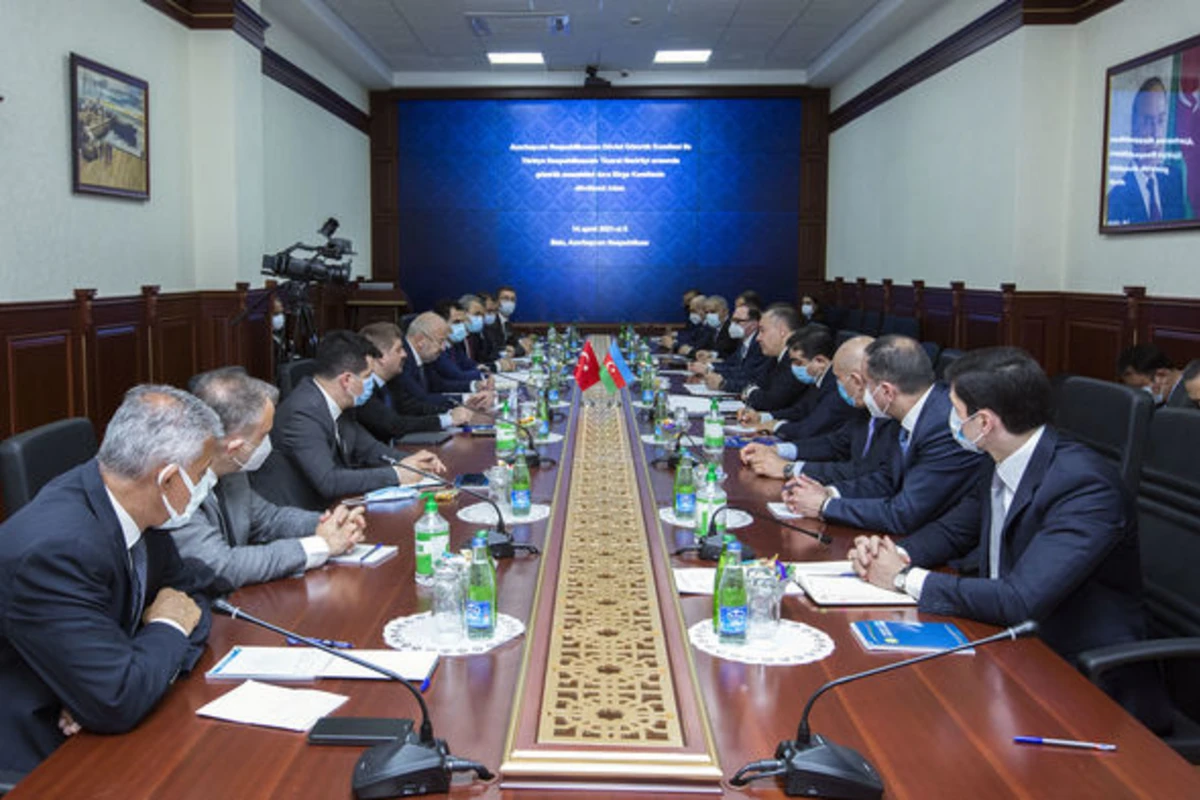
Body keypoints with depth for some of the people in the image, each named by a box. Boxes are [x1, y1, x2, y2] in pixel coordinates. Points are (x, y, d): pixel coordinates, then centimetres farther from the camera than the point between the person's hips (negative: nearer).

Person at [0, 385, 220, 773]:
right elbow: (118, 704, -29)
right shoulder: (54, 549, -29)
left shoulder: (139, 510, -6)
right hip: (39, 758, -7)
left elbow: (191, 591, 7)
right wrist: (170, 629, -12)